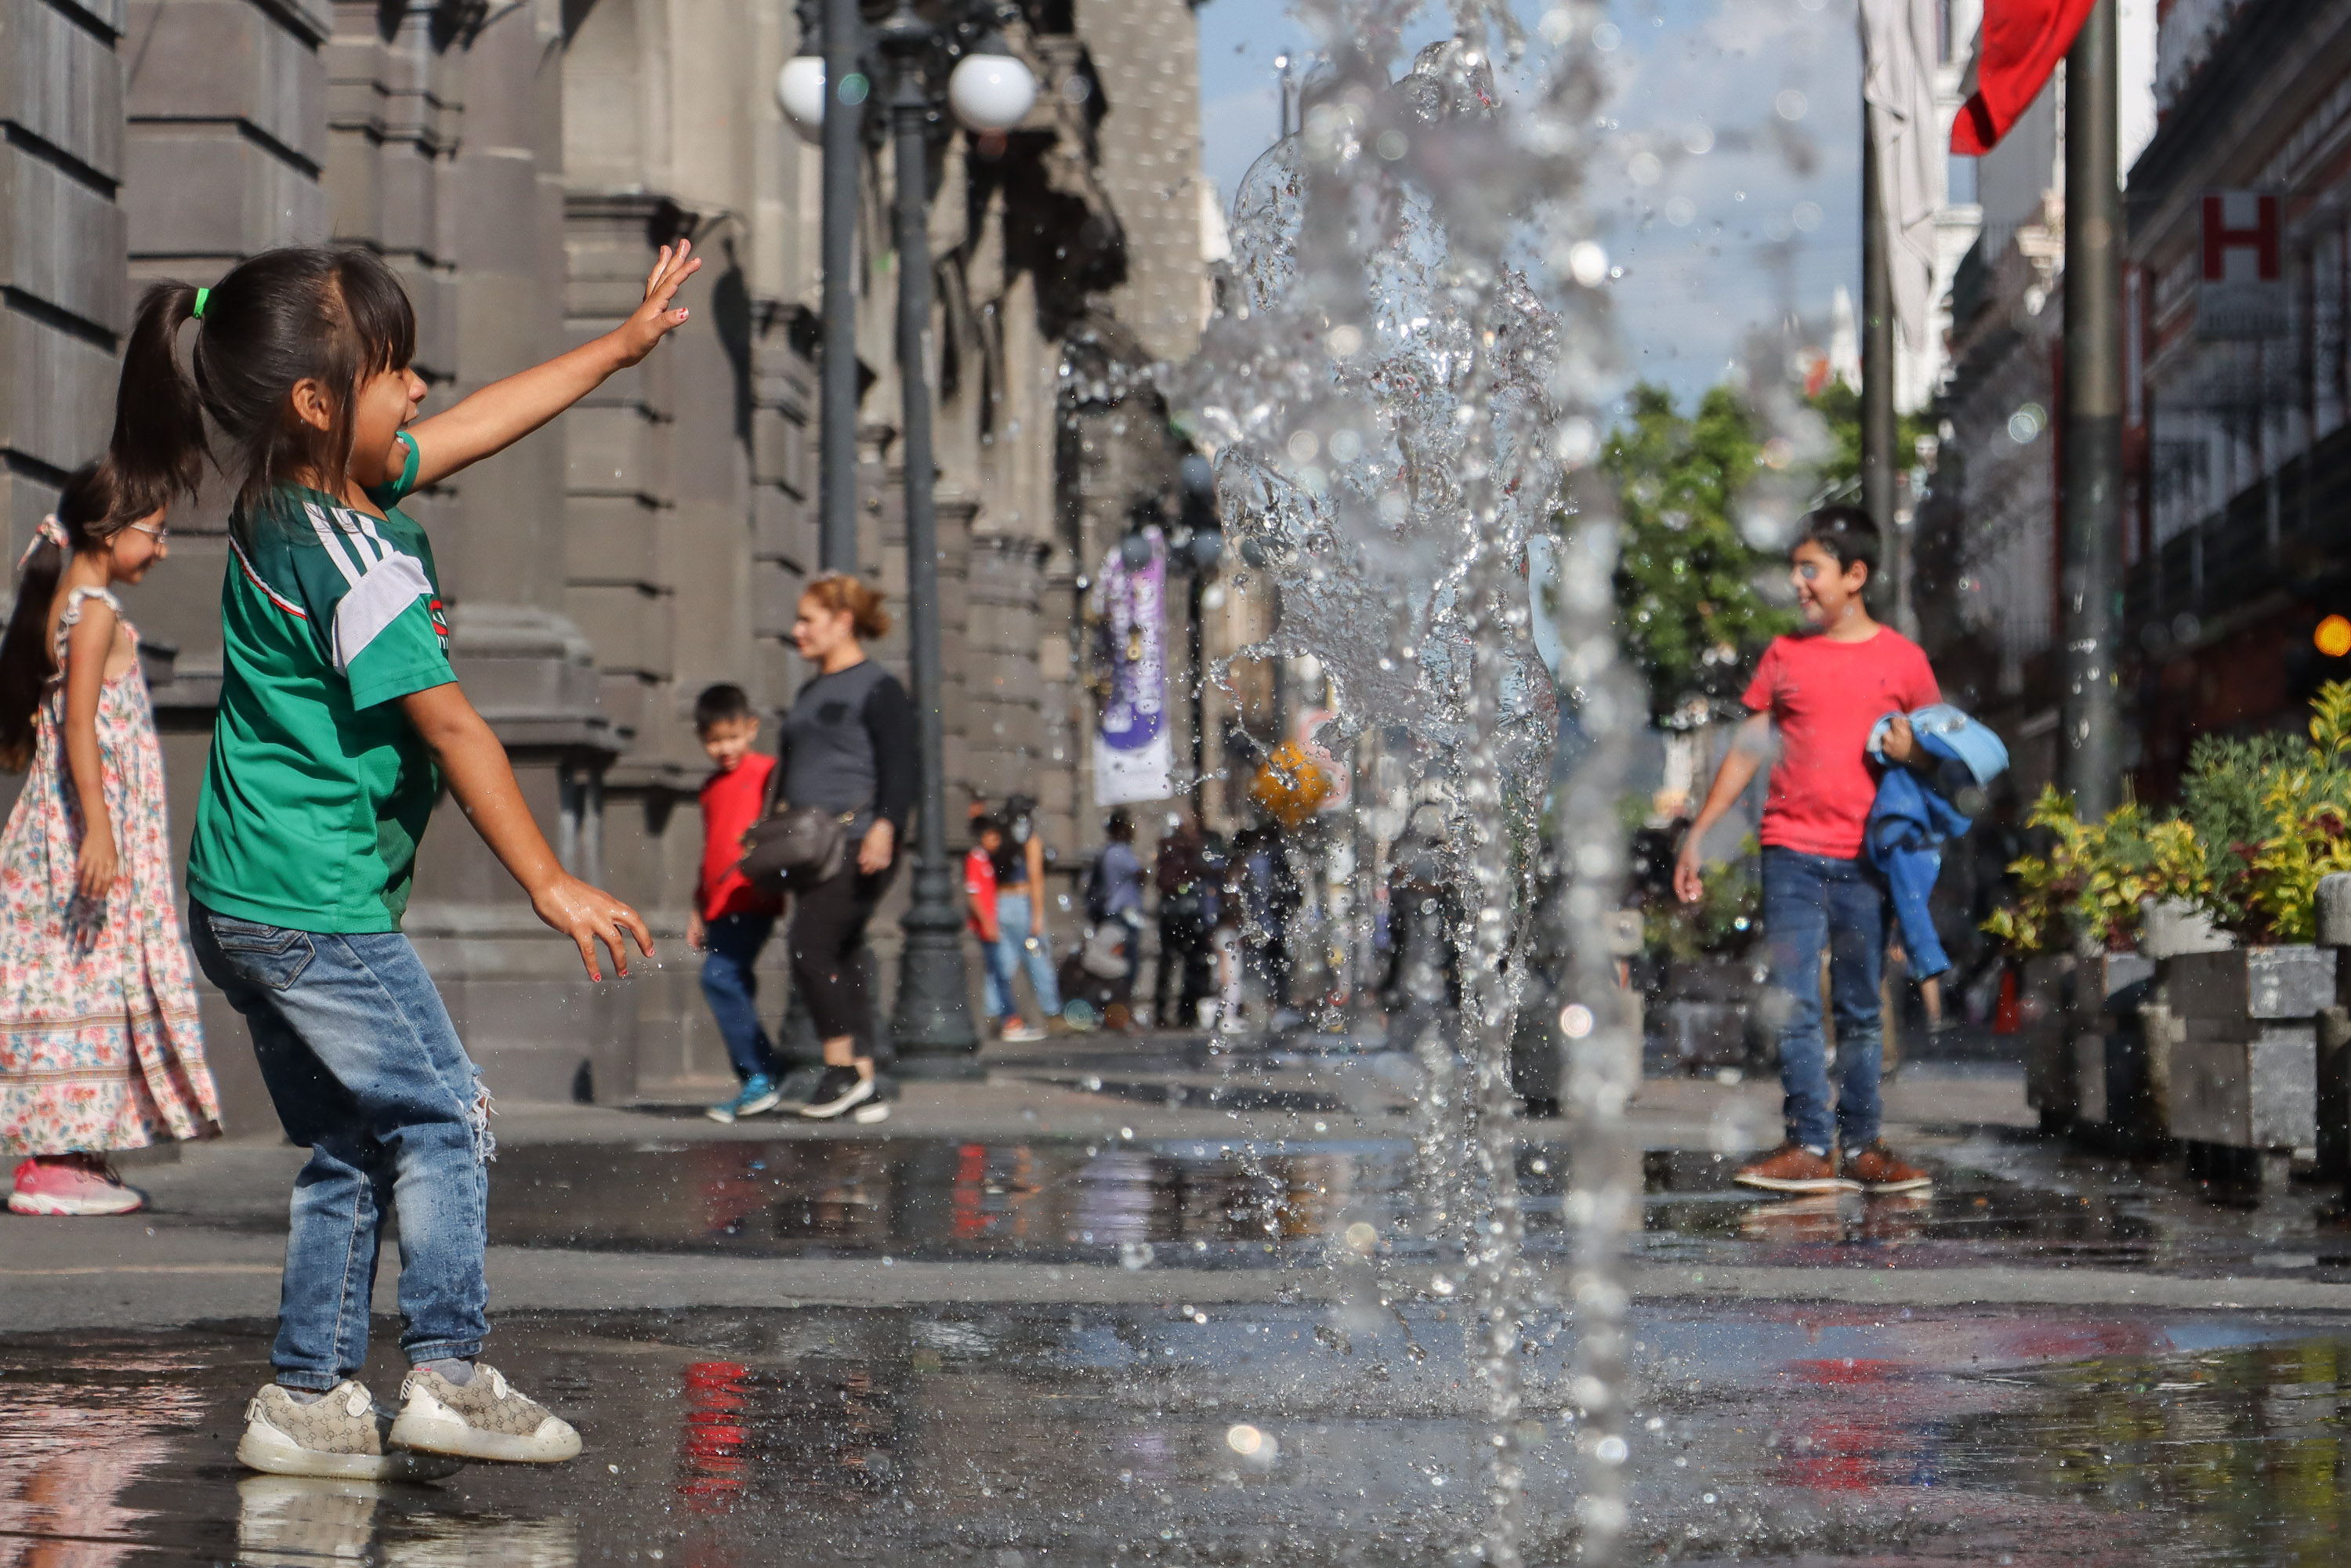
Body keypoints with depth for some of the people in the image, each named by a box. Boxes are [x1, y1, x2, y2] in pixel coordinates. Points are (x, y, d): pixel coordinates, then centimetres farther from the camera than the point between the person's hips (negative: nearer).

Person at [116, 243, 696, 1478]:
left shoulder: (287, 499, 9)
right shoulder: (354, 559, -21)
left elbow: (477, 425, 20)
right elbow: (449, 727, -20)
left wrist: (621, 345, 26)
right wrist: (549, 884, -15)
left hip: (241, 902, 10)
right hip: (319, 910, -10)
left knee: (350, 1147, 12)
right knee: (442, 1119, -1)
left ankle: (310, 1400, 13)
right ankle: (446, 1376, -3)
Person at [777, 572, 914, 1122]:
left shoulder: (878, 689, -4)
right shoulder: (811, 694, 22)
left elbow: (899, 768, -13)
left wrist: (885, 826, -26)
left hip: (857, 843, -9)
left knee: (809, 947, -19)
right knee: (841, 963, 4)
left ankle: (843, 1068, -12)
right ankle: (867, 1087, 5)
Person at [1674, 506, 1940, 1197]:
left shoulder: (1903, 660, 5)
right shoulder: (1785, 655, 9)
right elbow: (1746, 751, 14)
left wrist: (1912, 754, -10)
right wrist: (1697, 835, 10)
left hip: (1865, 860, -1)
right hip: (1792, 853, 1)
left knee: (1860, 1009, 4)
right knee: (1794, 1003, -6)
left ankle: (1860, 1146, 7)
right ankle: (1809, 1146, -7)